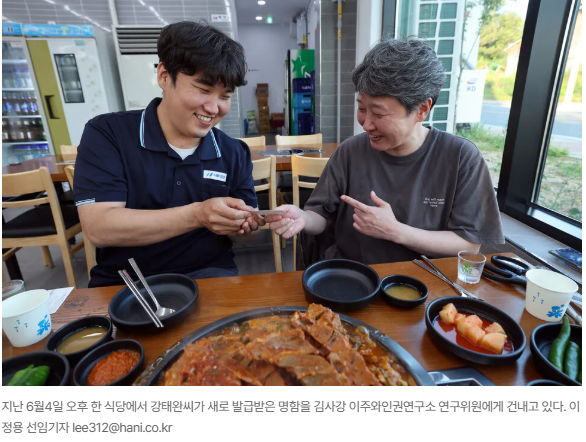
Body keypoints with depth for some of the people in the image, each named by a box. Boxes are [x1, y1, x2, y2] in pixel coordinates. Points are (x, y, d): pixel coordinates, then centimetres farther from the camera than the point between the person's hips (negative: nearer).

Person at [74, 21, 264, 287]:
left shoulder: (234, 153, 0)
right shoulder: (106, 134, -8)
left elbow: (242, 231, 6)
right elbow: (98, 228, -18)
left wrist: (244, 227, -19)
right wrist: (197, 215, -28)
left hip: (209, 276, 0)